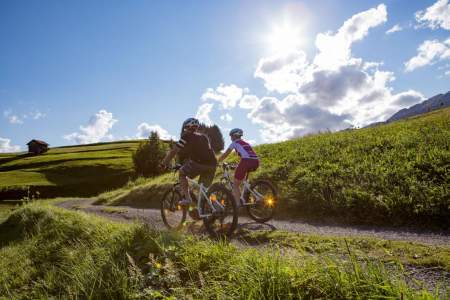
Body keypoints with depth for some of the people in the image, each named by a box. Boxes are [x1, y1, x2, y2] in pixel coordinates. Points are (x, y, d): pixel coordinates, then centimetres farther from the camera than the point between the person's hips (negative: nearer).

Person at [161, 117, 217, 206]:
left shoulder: (187, 136, 11)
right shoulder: (204, 137, 29)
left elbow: (173, 151, 12)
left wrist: (164, 163, 26)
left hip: (199, 162, -6)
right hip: (212, 164, 6)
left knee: (182, 172, 18)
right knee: (205, 188, 22)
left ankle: (186, 198, 6)